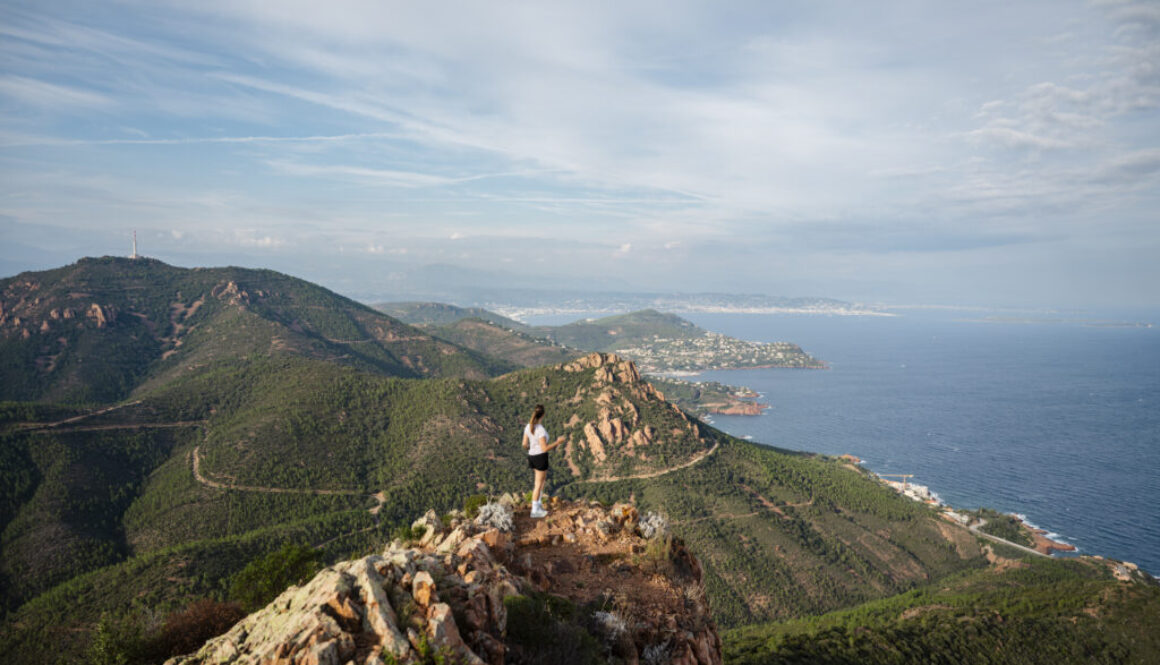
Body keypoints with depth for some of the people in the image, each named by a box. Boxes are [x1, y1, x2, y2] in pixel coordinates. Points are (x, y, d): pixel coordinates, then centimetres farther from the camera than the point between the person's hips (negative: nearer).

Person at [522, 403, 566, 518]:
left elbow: (524, 444, 4)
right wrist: (558, 442, -11)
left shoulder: (528, 426, -1)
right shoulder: (541, 430, -25)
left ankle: (538, 503, 27)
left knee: (543, 479, 26)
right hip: (540, 458, -7)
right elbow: (545, 448, -22)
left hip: (532, 457, 7)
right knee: (538, 484, 5)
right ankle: (535, 511, 14)